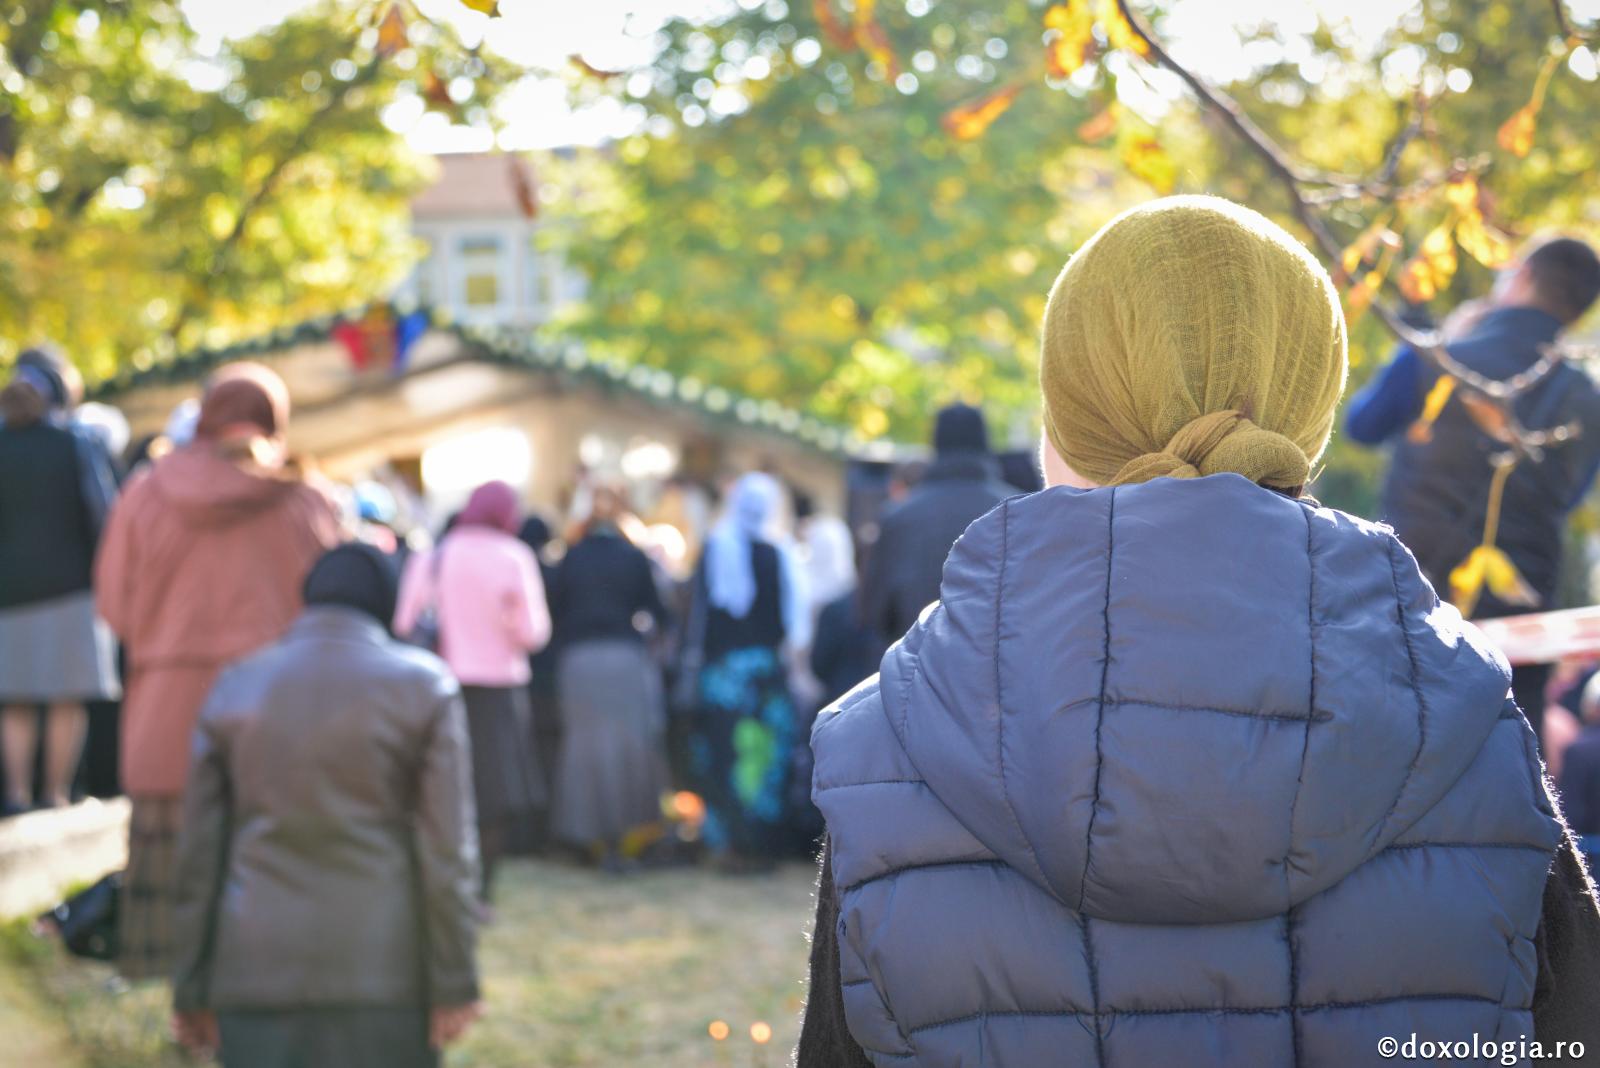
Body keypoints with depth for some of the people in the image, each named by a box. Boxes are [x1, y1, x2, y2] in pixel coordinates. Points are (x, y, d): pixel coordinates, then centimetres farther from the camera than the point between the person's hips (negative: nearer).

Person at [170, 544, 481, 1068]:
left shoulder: (234, 689, 6)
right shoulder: (423, 686, -2)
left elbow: (199, 852, 5)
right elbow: (447, 848, -8)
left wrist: (191, 991, 10)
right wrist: (454, 984, -5)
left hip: (260, 966, 2)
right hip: (382, 966, -2)